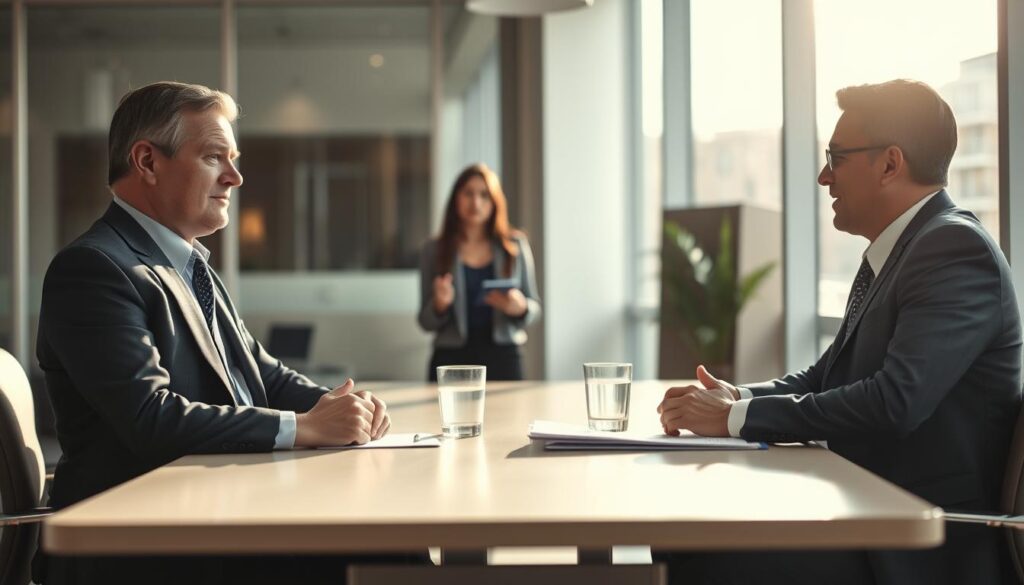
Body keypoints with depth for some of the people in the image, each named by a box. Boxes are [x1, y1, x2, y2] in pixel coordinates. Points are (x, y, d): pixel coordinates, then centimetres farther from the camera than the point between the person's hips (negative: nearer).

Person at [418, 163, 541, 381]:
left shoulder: (515, 246, 5)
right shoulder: (434, 251, 4)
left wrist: (520, 308, -13)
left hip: (503, 357, 1)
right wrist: (439, 304, -14)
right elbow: (426, 322, 7)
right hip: (452, 359, 0)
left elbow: (534, 307, 9)